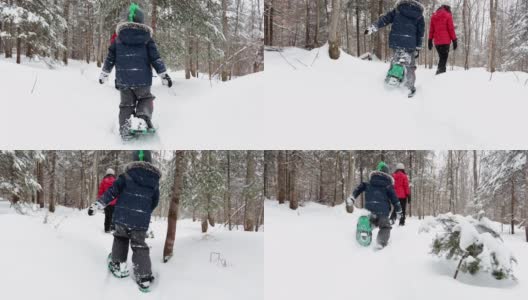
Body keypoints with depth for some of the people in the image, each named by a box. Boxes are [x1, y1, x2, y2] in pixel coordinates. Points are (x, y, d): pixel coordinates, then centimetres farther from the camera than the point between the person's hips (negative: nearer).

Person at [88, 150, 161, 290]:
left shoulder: (127, 176, -1)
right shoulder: (154, 180, 8)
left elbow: (114, 190, -8)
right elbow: (154, 202, 17)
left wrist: (101, 201, -4)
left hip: (122, 216, -1)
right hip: (141, 221, 1)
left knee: (120, 239, 24)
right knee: (139, 246, 9)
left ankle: (118, 265, 25)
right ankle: (144, 276, 1)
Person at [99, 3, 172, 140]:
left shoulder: (118, 38, 3)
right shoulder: (147, 37, -1)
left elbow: (110, 58, 8)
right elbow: (155, 58, -3)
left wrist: (104, 73, 20)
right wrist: (163, 74, 3)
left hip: (123, 79, 1)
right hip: (142, 79, -1)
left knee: (126, 104, 13)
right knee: (145, 99, 17)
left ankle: (124, 128, -1)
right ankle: (144, 115, -13)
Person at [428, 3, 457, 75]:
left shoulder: (434, 16, 15)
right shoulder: (448, 15, -1)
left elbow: (431, 30, 14)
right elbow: (451, 29, -5)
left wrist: (430, 41, 16)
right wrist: (454, 40, -2)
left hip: (437, 41, 5)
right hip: (445, 41, -5)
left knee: (442, 57, 15)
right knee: (444, 57, -7)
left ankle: (441, 71, 7)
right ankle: (441, 70, -22)